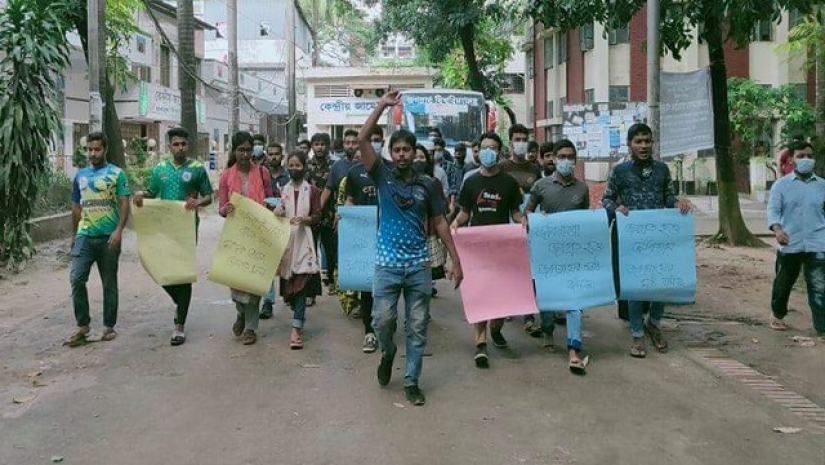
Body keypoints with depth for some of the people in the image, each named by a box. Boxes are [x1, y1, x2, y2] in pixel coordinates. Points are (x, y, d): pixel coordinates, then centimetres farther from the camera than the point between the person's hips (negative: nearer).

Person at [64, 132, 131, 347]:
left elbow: (125, 205, -6)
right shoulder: (80, 175, 12)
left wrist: (119, 230, -18)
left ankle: (109, 326, 16)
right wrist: (73, 234, 19)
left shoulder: (116, 173, -1)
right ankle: (82, 326, 2)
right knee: (76, 279, -9)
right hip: (85, 236, 3)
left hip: (108, 237, -3)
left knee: (109, 283, 6)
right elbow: (76, 207, 19)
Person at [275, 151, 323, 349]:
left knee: (301, 281, -12)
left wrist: (304, 219, -19)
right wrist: (276, 212, -7)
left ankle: (297, 328, -14)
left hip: (303, 240, -3)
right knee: (289, 282, 4)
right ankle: (299, 316, 23)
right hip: (284, 240, 4)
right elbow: (277, 212, 16)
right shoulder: (282, 190, 14)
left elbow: (317, 217, 0)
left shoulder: (313, 190, 4)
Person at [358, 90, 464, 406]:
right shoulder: (382, 175, 1)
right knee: (383, 320, -5)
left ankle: (412, 382, 17)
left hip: (419, 265, 1)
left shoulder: (426, 184, 4)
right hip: (387, 264, -1)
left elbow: (440, 222, 7)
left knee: (417, 327, 5)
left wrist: (455, 260, 2)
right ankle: (387, 353, 28)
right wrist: (383, 104, -12)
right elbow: (362, 140, -10)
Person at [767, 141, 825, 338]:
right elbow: (773, 209, -9)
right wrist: (777, 229, -27)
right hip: (789, 245, 0)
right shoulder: (781, 185, 0)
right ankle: (778, 315, 38)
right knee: (783, 283, 15)